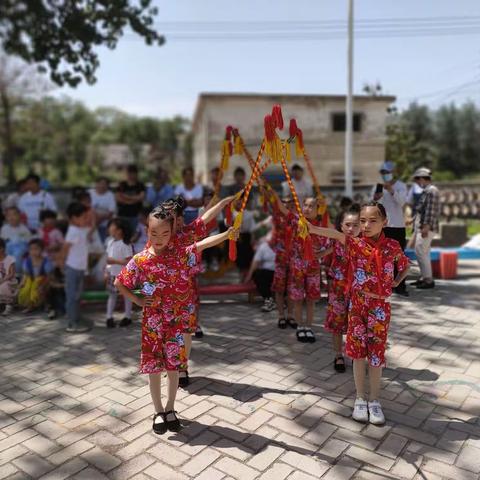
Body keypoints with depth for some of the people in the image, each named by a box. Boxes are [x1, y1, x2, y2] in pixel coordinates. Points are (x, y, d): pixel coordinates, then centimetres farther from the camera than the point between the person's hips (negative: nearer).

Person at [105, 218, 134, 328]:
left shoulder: (125, 244, -18)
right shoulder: (110, 242, 4)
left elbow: (129, 261, -20)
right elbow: (108, 258, 10)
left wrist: (115, 261, -25)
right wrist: (106, 272, 7)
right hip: (112, 274, 6)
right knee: (112, 294, 10)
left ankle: (128, 317, 21)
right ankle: (109, 317, 18)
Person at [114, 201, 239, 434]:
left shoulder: (181, 254, -5)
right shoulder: (140, 260, -8)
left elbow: (202, 244, -11)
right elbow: (119, 283, 2)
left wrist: (228, 233, -23)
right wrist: (138, 300, -2)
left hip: (176, 320, 1)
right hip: (153, 321, -1)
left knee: (174, 366, 10)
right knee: (153, 367, 9)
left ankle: (170, 409, 30)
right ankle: (158, 411, 28)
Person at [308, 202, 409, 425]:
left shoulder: (392, 246, -3)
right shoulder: (355, 244, -7)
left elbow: (405, 265, 16)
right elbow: (336, 234, -27)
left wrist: (396, 281, -2)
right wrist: (312, 228, -44)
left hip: (380, 306, 0)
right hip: (357, 304, 0)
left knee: (376, 352, 8)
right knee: (358, 352, 7)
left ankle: (374, 400, 24)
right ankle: (360, 399, 24)